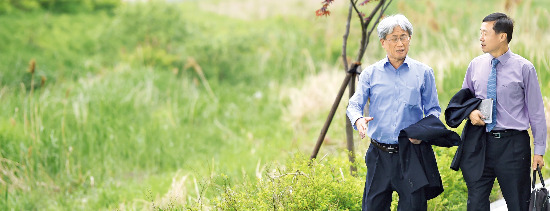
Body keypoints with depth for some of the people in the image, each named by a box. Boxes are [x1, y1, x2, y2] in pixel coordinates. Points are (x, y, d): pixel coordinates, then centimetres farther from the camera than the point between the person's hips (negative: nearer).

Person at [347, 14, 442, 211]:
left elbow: (433, 110, 9)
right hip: (379, 156, 1)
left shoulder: (423, 73, 7)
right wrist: (358, 120, -21)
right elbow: (354, 105, 3)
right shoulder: (370, 74, 9)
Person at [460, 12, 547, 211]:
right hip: (480, 143, 4)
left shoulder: (524, 68, -6)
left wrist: (539, 150, -4)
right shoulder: (475, 65, 6)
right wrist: (471, 112, -5)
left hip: (513, 143, -3)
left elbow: (536, 111, -2)